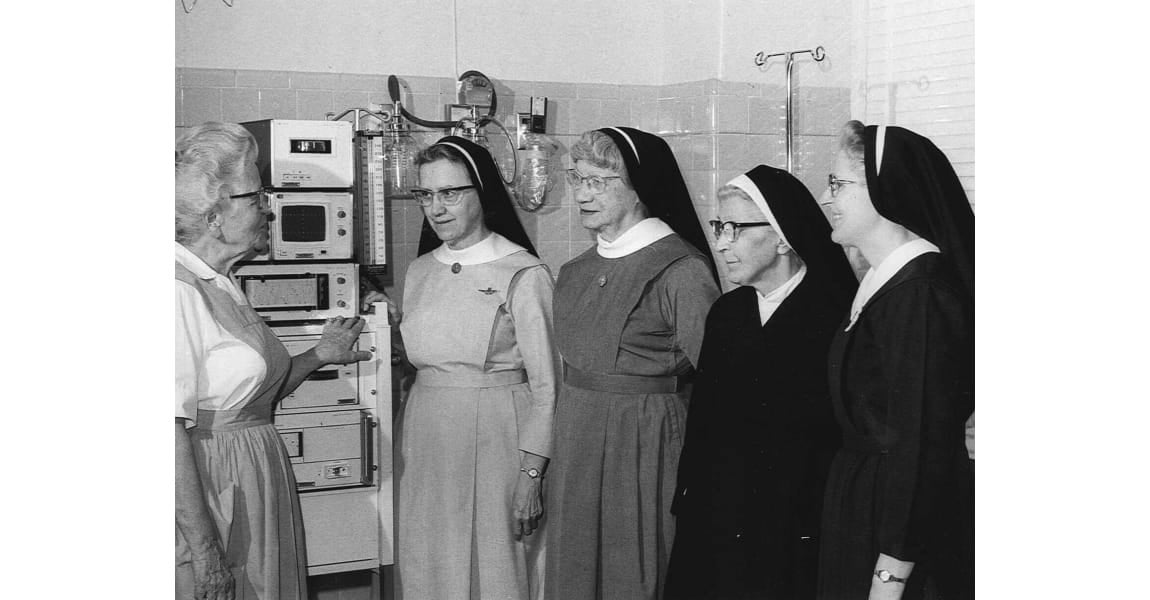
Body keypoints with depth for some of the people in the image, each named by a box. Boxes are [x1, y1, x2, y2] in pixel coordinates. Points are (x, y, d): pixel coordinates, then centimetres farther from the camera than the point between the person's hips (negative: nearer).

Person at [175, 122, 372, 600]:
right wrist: (203, 551, -25)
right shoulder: (181, 290, -18)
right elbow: (172, 428, -24)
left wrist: (319, 356, 10)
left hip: (258, 483, 9)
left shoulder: (219, 286, 12)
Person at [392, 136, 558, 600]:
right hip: (425, 440, 5)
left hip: (494, 440, -5)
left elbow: (545, 386, -9)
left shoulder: (524, 274, -8)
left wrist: (531, 474, -13)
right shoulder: (420, 271, 10)